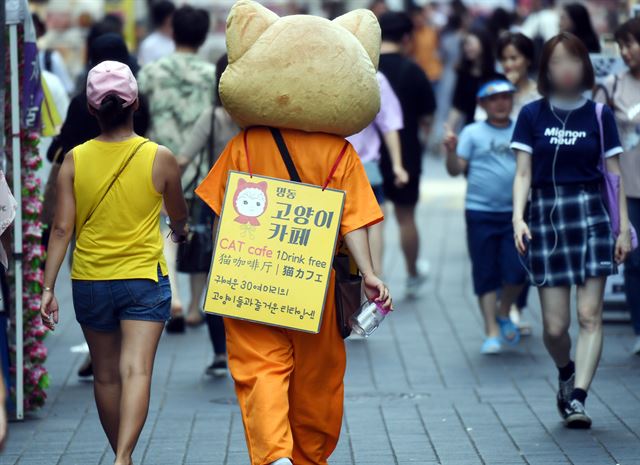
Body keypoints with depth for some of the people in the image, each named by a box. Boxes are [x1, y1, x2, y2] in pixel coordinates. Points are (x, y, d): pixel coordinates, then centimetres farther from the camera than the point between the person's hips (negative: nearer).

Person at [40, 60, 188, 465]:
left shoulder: (75, 160, -4)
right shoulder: (160, 158, -6)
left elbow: (62, 229, -7)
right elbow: (178, 214, 11)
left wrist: (48, 287, -3)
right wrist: (180, 231, 34)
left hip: (90, 281, 2)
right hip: (144, 279, -2)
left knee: (106, 375, 16)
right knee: (137, 371, -10)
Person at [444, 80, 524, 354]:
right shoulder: (472, 133, 3)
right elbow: (455, 170, 0)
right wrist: (451, 151, -18)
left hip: (515, 212, 1)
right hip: (480, 212, -1)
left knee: (516, 270, -7)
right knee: (486, 274, 2)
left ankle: (503, 313, 21)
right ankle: (492, 331, 11)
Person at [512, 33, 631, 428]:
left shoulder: (599, 116, 4)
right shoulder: (532, 115, 3)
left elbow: (615, 175, 5)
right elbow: (523, 173, 2)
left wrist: (624, 228, 0)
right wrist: (518, 217, -13)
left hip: (591, 215, 0)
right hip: (546, 217, 0)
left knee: (590, 315, -9)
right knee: (555, 326, 0)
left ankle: (578, 398, -10)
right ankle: (566, 373, 30)